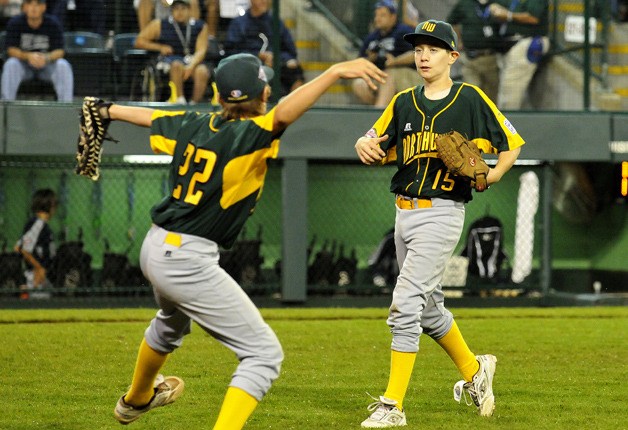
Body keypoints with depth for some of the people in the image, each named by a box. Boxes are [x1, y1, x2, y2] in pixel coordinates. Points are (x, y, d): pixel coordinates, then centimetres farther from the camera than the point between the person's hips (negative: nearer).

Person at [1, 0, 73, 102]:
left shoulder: (53, 24, -12)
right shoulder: (15, 23, -11)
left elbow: (60, 51, -15)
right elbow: (11, 50, -16)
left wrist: (46, 58, -39)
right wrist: (28, 56, -37)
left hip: (47, 66, 0)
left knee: (63, 65, -28)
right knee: (11, 64, -31)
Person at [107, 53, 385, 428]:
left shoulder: (193, 126, 5)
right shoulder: (248, 135, -17)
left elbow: (149, 117, 24)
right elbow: (282, 115, -38)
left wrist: (110, 110, 44)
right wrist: (335, 73, -45)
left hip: (155, 247, 9)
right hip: (188, 261, -9)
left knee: (173, 322, 40)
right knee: (264, 354, -7)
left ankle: (137, 398, 65)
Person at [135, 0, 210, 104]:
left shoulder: (200, 27, 6)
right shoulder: (159, 25, 6)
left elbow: (201, 51, -4)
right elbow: (139, 41, 9)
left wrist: (191, 66, -23)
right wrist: (160, 47, -4)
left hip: (194, 60, 1)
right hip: (169, 59, -1)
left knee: (202, 71, -33)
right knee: (177, 65, -37)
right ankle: (180, 101, -42)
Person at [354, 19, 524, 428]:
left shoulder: (470, 99, -4)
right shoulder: (404, 103, 10)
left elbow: (512, 143, 2)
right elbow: (377, 146, 10)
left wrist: (490, 177, -15)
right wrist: (364, 145, -13)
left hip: (442, 213, -6)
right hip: (405, 212, 7)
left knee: (405, 305, -15)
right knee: (428, 307, 17)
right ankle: (474, 371, 40)